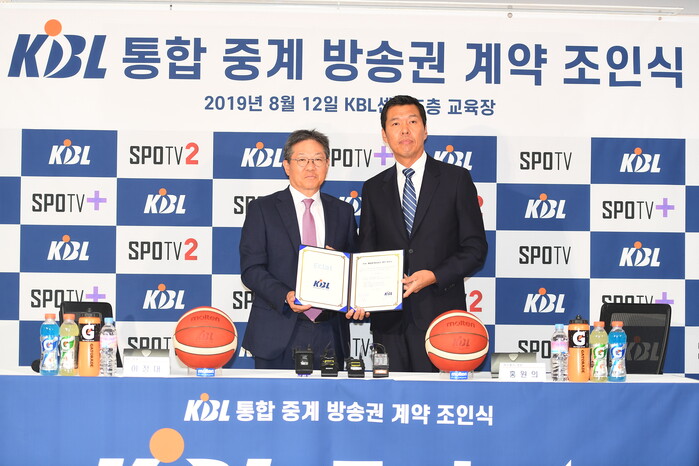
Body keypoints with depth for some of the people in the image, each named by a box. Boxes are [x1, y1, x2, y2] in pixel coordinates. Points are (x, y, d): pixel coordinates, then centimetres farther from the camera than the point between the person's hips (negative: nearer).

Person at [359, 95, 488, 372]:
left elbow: (475, 248, 1)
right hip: (389, 322, 3)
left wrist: (434, 276, -13)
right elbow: (366, 253, 14)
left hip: (441, 316, -2)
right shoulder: (373, 189, 13)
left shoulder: (456, 179, 4)